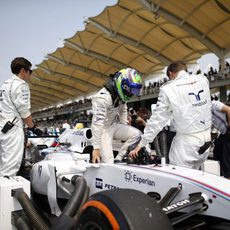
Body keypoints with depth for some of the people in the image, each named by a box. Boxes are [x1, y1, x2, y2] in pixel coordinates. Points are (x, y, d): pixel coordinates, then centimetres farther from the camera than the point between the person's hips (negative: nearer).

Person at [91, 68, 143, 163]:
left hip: (114, 125, 8)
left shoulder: (120, 94, -3)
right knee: (108, 163, -17)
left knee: (136, 134, -11)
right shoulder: (103, 97, -28)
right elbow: (97, 122, -33)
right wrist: (96, 148, -34)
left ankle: (118, 159, -5)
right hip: (103, 129, -8)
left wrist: (125, 130, 12)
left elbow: (123, 111, 14)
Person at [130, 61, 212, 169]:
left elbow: (157, 120, -7)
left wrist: (141, 144, 1)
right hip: (206, 138, 5)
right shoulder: (203, 79, 4)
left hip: (187, 141, -5)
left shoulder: (168, 89, -9)